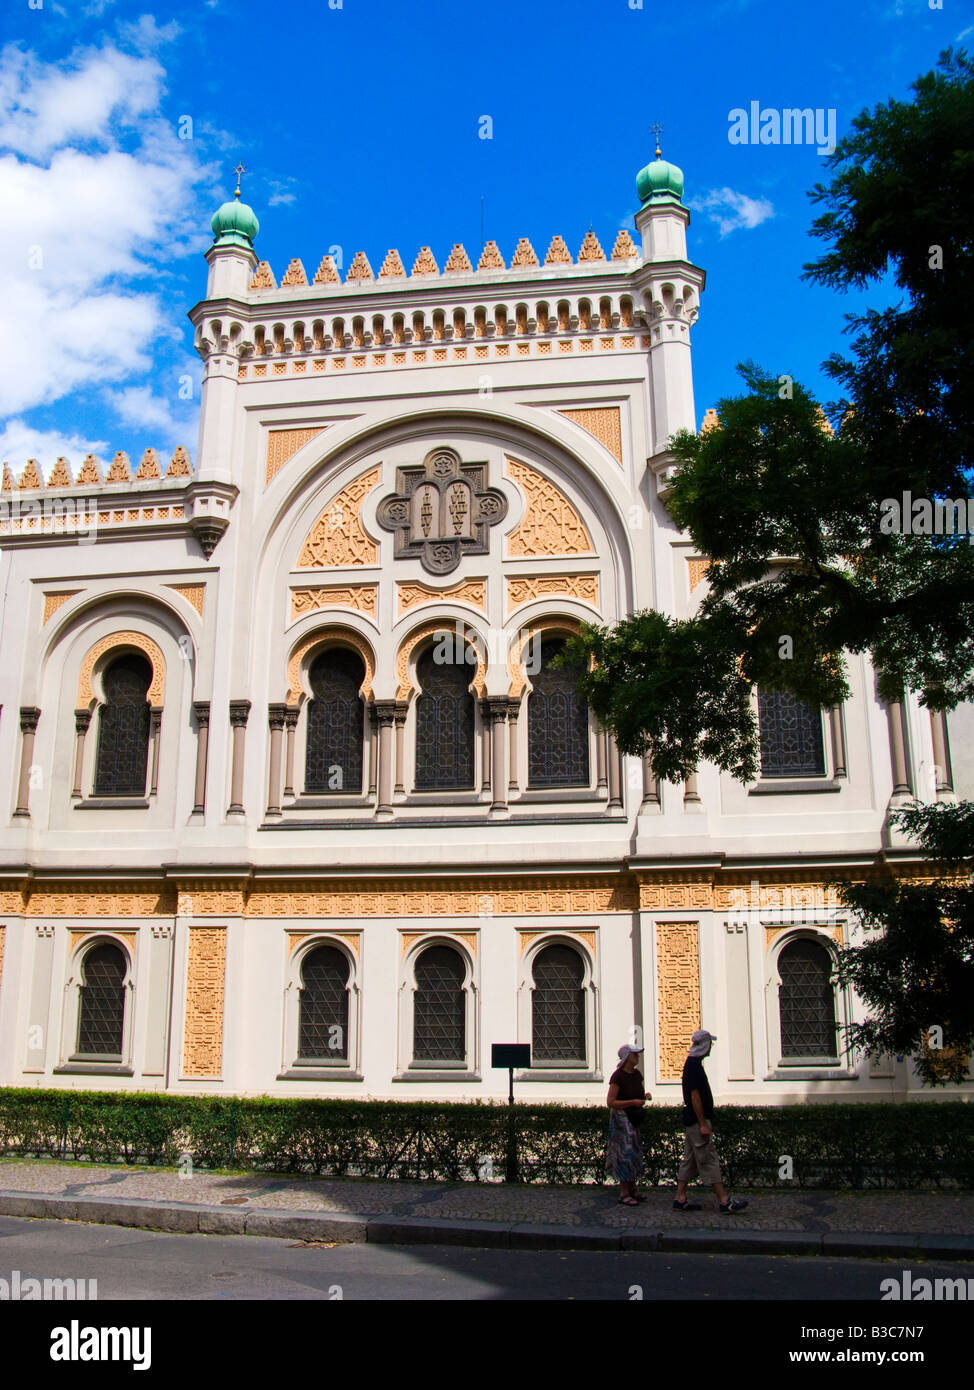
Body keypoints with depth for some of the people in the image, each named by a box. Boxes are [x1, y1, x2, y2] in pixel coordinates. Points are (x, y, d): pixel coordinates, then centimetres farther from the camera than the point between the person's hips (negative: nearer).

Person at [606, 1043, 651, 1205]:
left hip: (634, 1118, 8)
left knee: (635, 1152, 12)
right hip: (621, 1118, -8)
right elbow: (610, 1102, -19)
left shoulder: (636, 1075, 7)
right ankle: (623, 1194, -2)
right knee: (625, 1152, -8)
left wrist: (645, 1096, -1)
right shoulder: (617, 1076, -17)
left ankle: (632, 1190, 21)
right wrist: (633, 1102, -22)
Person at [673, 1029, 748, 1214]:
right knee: (709, 1160, -7)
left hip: (692, 1121, 10)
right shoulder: (694, 1065, -18)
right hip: (697, 1120, -10)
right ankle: (724, 1202, -4)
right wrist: (703, 1124, -21)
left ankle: (680, 1199, 14)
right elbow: (695, 1096, -21)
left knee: (690, 1160, 11)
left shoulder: (692, 1063, 14)